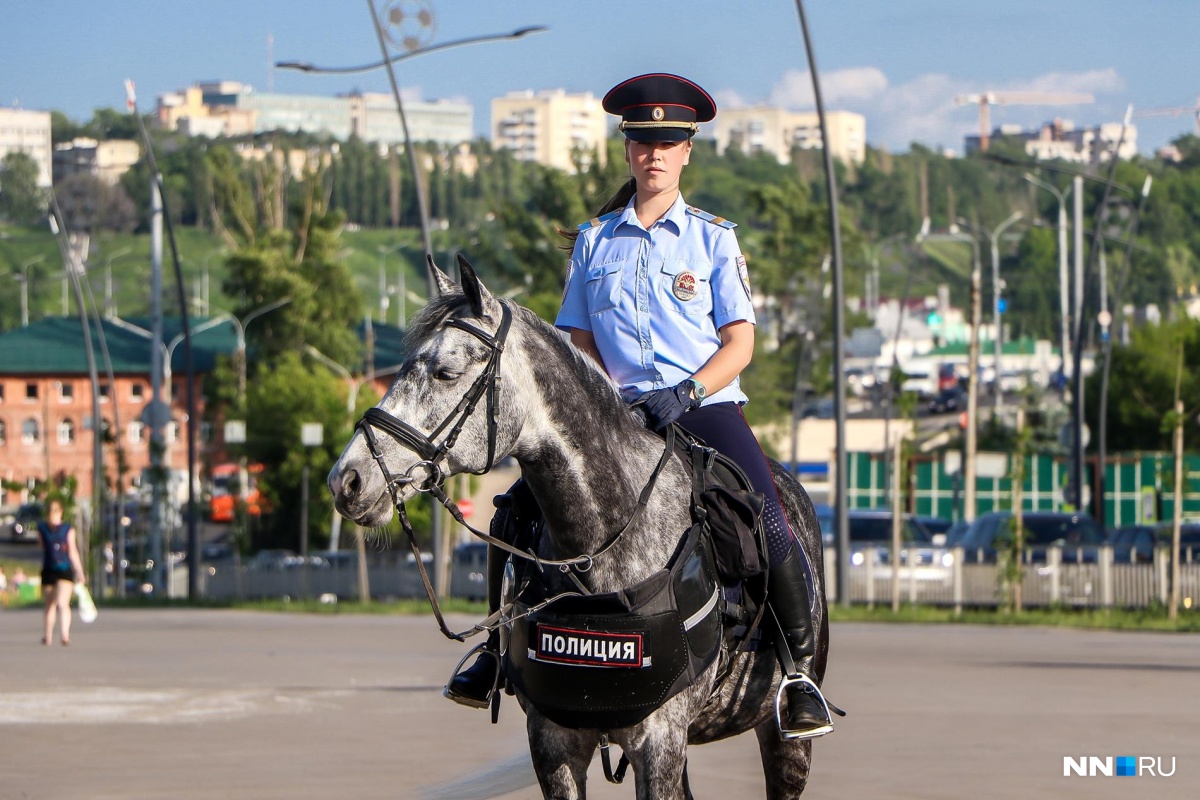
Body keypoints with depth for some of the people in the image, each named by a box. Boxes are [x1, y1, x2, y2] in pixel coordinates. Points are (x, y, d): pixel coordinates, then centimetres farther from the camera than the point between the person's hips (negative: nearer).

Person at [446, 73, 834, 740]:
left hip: (708, 406, -2)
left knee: (770, 527, -24)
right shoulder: (594, 241, 12)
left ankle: (801, 670, -8)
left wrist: (687, 392, -16)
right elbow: (579, 344, 13)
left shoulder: (713, 239, 7)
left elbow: (740, 343, 1)